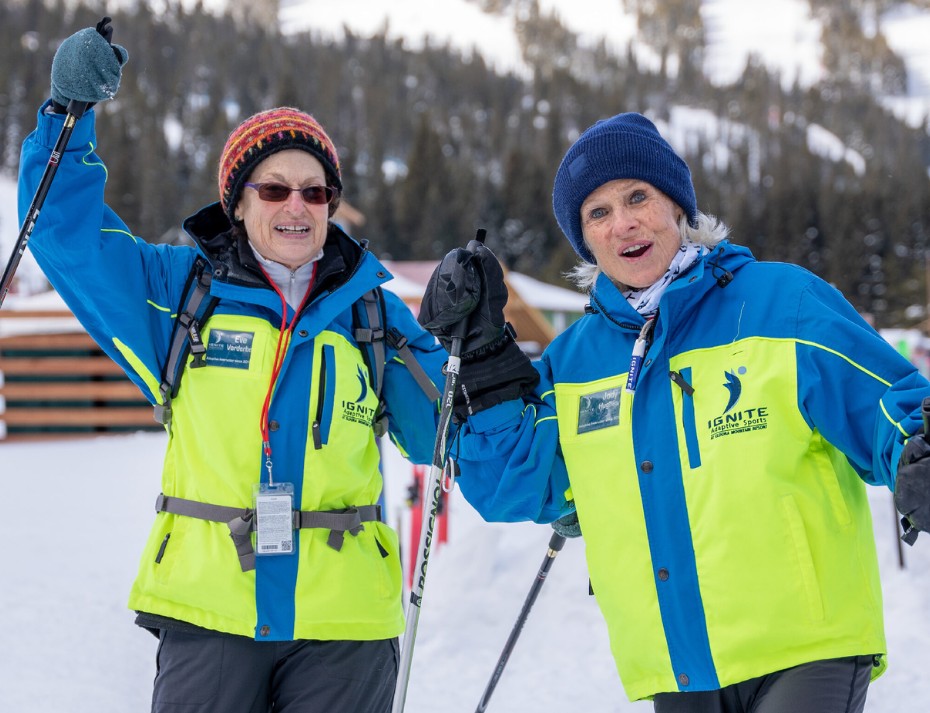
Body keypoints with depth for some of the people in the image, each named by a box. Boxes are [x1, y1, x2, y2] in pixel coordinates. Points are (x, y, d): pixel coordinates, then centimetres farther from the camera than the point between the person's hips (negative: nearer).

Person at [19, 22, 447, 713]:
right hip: (208, 610, -1)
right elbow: (65, 231, 6)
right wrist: (71, 114, -5)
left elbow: (440, 437, 11)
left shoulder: (372, 312, 10)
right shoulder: (178, 290, 8)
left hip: (343, 621, 1)